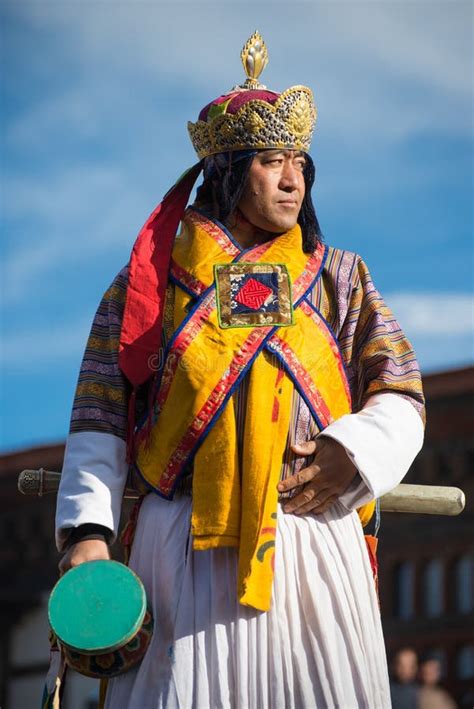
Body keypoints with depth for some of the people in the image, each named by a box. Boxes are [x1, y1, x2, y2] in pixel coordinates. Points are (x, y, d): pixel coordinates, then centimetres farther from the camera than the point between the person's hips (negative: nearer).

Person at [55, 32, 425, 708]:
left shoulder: (337, 278, 16)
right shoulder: (151, 281, 11)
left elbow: (401, 400, 10)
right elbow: (98, 416, 6)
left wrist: (351, 451, -11)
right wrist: (87, 531, -7)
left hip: (314, 539, 2)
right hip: (184, 549, -1)